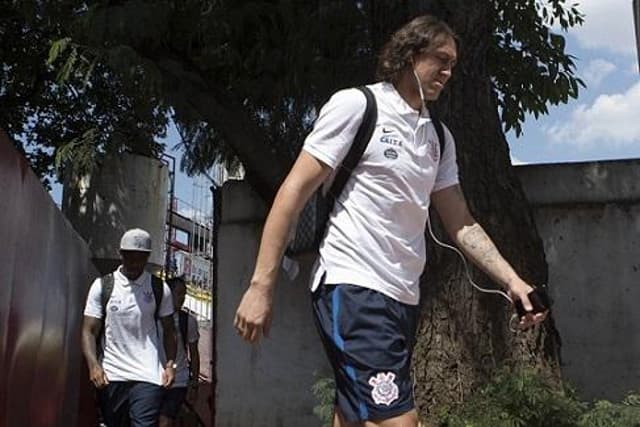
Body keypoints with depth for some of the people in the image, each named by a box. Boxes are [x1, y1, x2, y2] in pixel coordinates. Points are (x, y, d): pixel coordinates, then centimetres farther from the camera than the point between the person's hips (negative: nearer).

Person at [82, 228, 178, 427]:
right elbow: (89, 331, 0)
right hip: (110, 375, 1)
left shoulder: (159, 289, 6)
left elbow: (169, 330, 11)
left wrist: (170, 364, -2)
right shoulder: (102, 286, 3)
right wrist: (94, 365, -15)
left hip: (147, 375, -1)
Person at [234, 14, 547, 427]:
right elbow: (295, 191, -8)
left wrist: (512, 280, 7)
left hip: (403, 296, 7)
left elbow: (461, 222, 18)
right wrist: (261, 286, -13)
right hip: (353, 287, -7)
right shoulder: (355, 104, -4)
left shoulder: (440, 137, 16)